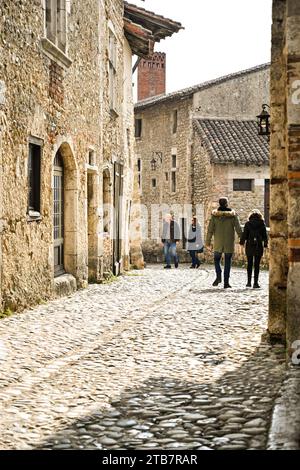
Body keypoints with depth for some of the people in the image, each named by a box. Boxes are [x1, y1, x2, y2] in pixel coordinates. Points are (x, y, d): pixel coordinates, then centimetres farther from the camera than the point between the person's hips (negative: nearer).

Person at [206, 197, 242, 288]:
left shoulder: (215, 215, -3)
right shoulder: (232, 215, -3)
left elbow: (210, 229, -2)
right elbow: (238, 228, -4)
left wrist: (208, 241, 4)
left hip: (218, 242, 0)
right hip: (229, 243, 0)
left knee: (217, 259, 17)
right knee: (228, 262, 7)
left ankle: (218, 276, -5)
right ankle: (226, 282, 4)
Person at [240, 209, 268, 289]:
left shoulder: (248, 223, -2)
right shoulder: (262, 223, 0)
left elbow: (244, 234, -1)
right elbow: (265, 235, 1)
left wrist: (242, 242, 12)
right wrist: (265, 244, 9)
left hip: (249, 246, 0)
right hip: (259, 246, 0)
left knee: (249, 264, 11)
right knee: (257, 265, 2)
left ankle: (249, 282, 10)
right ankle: (255, 283, -2)